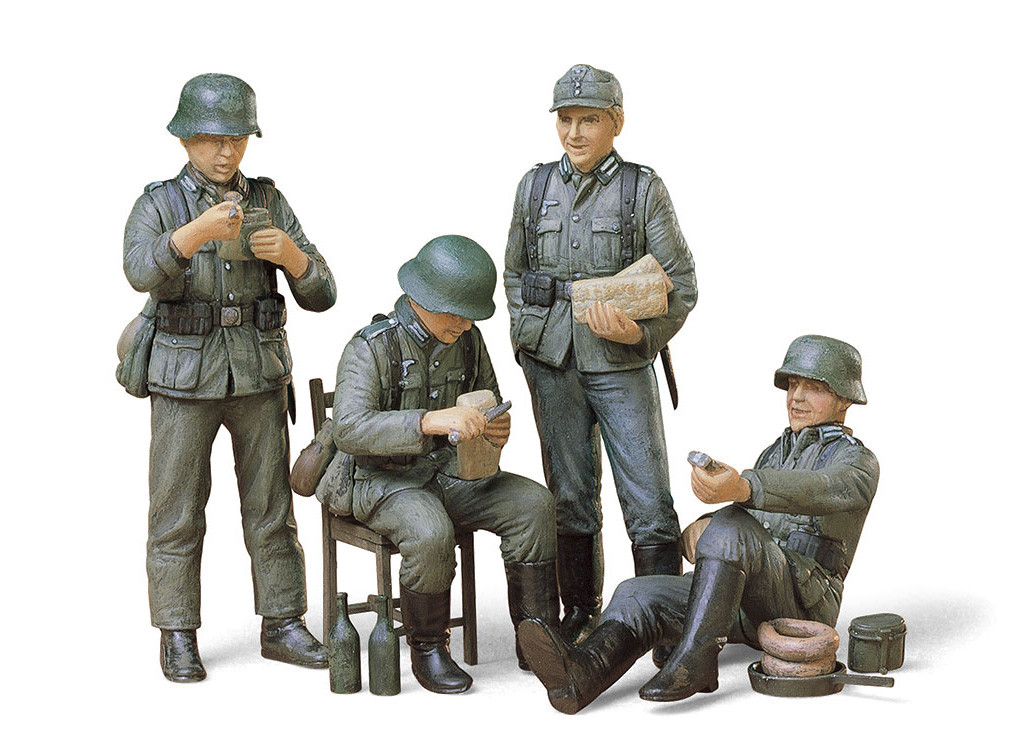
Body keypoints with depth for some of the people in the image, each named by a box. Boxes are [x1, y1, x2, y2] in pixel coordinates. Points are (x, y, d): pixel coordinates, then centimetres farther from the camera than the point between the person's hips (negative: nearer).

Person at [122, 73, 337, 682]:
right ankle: (179, 639, 12)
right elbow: (141, 271, -22)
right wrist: (197, 232, -39)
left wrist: (291, 255, -18)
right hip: (186, 378, -2)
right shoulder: (159, 204, 0)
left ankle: (282, 626, 18)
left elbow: (320, 294, 3)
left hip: (260, 375, 2)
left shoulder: (269, 201, 7)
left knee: (272, 506, 7)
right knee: (178, 512, 2)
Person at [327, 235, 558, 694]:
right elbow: (348, 430, -31)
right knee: (431, 534, -36)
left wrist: (498, 429, -9)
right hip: (386, 483, -6)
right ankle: (427, 650, -11)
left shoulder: (467, 340, 2)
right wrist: (430, 421, -43)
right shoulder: (372, 347, -17)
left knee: (534, 503, -17)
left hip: (451, 474, 6)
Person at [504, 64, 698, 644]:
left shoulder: (644, 190, -2)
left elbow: (681, 284, -2)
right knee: (571, 496, 10)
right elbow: (515, 272, 20)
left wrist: (643, 333, -17)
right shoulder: (535, 187, 8)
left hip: (620, 364, -3)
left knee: (648, 499, -5)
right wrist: (527, 336, 9)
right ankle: (581, 614, 22)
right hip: (552, 364, 3)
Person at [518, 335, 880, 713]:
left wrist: (742, 487, -44)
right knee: (640, 594, -19)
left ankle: (694, 660, -41)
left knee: (730, 526, -33)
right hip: (746, 609, 6)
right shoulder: (776, 452, 29)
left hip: (804, 601, -6)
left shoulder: (857, 462, 3)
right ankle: (584, 670, -49)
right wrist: (699, 530, -5)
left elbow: (822, 490, -23)